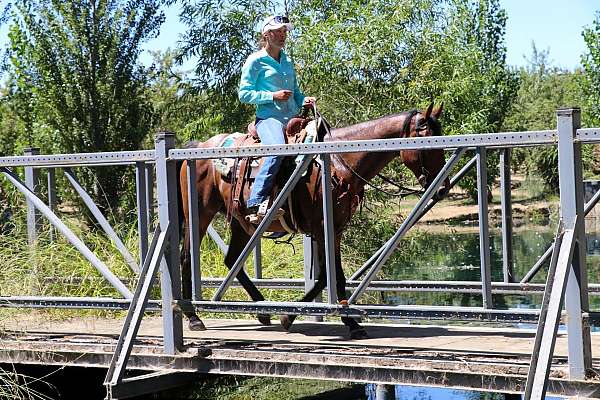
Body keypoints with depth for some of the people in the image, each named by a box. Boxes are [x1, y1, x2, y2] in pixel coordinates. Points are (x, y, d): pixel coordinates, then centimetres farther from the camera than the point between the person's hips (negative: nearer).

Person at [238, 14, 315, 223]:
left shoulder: (288, 62, 22)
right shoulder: (256, 61, 2)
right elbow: (244, 94, -2)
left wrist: (303, 100, 7)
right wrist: (273, 96, -12)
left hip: (292, 119, 7)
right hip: (268, 117, -7)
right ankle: (256, 203, -38)